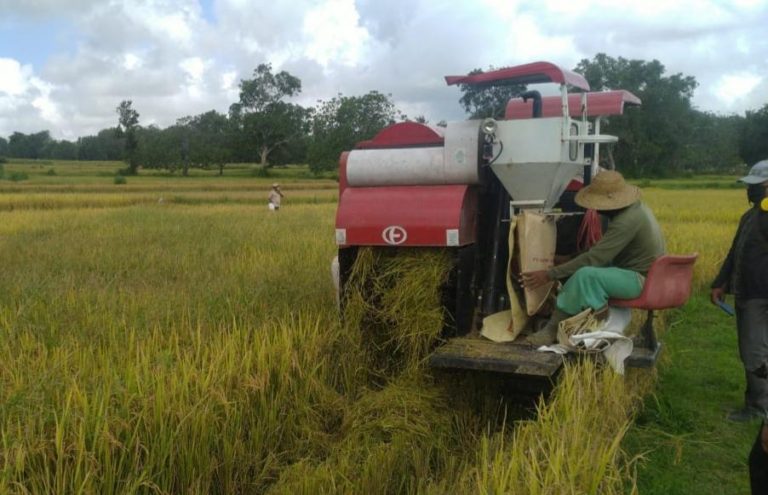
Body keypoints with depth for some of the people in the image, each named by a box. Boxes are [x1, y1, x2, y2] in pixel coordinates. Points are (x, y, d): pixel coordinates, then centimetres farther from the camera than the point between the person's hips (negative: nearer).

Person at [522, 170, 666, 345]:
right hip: (643, 272, 11)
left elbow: (593, 258, -27)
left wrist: (549, 274, -25)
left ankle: (553, 328, -16)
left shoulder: (626, 221, -26)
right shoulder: (635, 206, 5)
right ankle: (559, 317, 2)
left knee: (585, 275, -28)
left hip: (640, 280, -11)